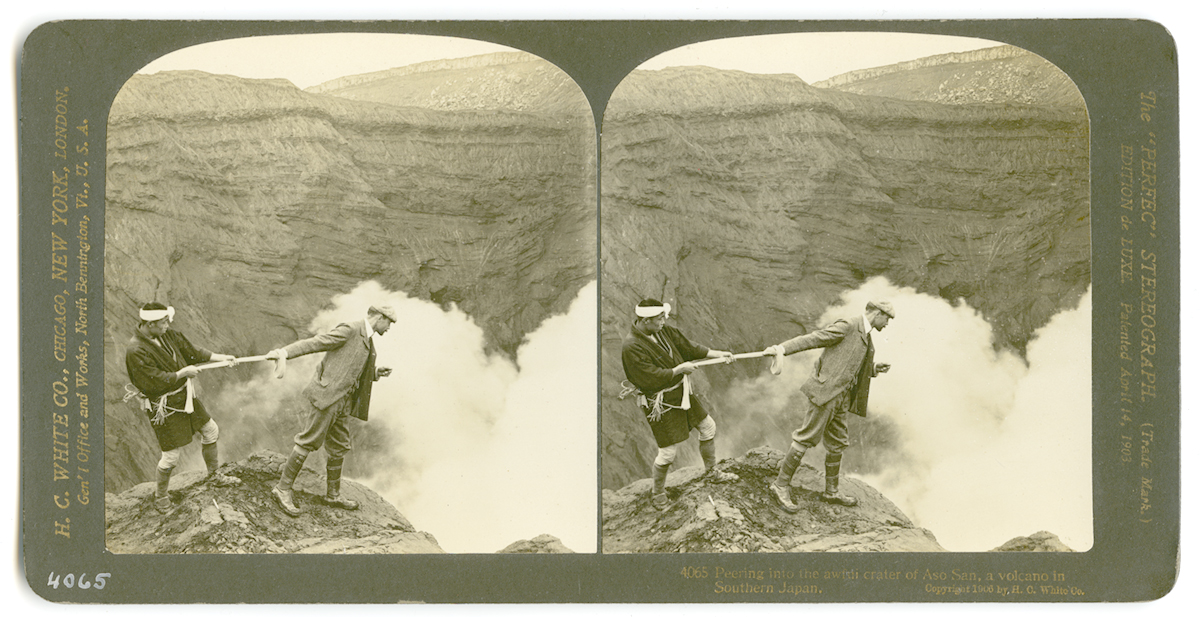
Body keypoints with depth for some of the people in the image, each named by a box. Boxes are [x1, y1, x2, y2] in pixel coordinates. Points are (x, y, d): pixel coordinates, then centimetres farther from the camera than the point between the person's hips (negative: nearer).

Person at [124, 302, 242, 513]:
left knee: (210, 430, 20)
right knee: (171, 455, -1)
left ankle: (214, 474, 42)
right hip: (163, 406, -8)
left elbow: (191, 351, 9)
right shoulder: (136, 351, -27)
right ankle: (160, 496, 23)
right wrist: (182, 373, -21)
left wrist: (222, 358, 6)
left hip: (184, 395, 9)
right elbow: (155, 382, -29)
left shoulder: (166, 335, -2)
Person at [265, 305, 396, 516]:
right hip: (327, 395, -9)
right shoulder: (350, 330, -8)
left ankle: (333, 495, 25)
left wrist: (376, 373, 9)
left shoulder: (367, 341, 21)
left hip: (342, 401, 9)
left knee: (339, 447, 13)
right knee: (309, 441, -8)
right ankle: (283, 489, -2)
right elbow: (315, 342, -14)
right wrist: (285, 352, -25)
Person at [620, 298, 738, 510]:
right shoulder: (631, 348, -27)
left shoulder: (663, 332, -1)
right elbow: (653, 378, -28)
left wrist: (719, 354, 4)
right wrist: (680, 369, -19)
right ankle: (657, 493, 22)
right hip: (660, 403, -9)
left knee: (708, 427, 19)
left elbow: (688, 347, 8)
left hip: (681, 392, 9)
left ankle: (711, 470, 42)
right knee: (668, 451, -3)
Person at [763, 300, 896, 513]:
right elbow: (812, 338, -14)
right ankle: (781, 485, -2)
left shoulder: (865, 336, 21)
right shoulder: (847, 327, -9)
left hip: (840, 397, 10)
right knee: (808, 437, -9)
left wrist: (874, 369, 10)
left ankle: (831, 491, 25)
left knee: (837, 443, 14)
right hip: (826, 390, -10)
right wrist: (783, 348, -25)